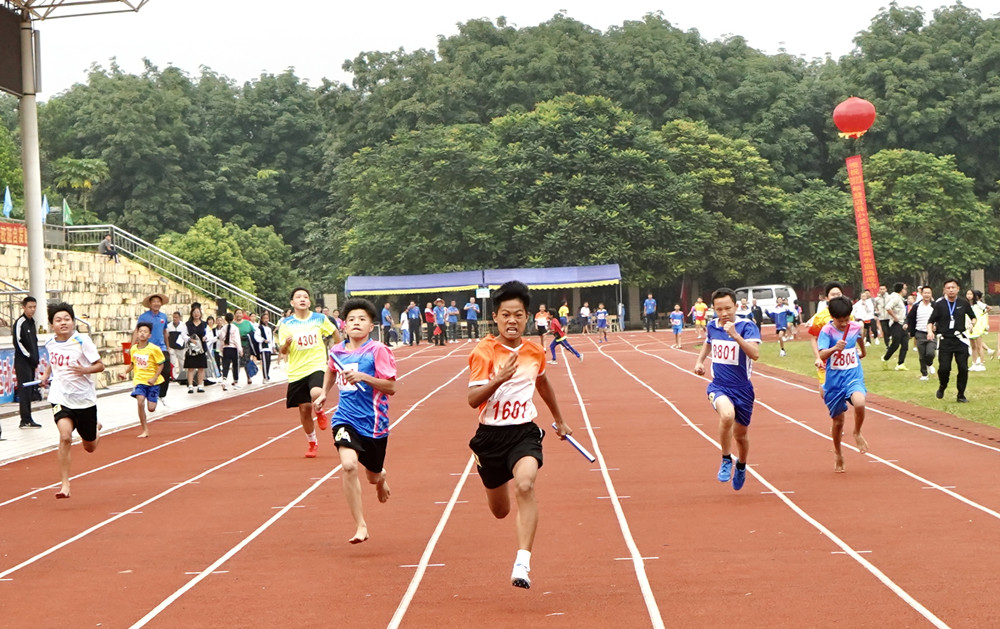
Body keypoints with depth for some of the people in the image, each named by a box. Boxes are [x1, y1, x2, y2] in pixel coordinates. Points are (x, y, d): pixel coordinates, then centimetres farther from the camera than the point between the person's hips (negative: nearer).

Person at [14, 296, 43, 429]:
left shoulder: (32, 322, 16)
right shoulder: (20, 322, -10)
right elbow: (18, 342, -16)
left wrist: (36, 359, 11)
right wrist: (30, 357, -15)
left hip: (31, 362, 8)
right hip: (22, 362, -8)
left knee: (30, 390, 8)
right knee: (25, 389, -10)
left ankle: (26, 419, 12)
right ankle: (26, 420, -10)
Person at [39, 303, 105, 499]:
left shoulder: (82, 341, -12)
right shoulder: (50, 344, 1)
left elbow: (100, 365, -10)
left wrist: (85, 370, -28)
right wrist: (47, 374, 7)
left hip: (84, 399, -1)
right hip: (60, 398, 1)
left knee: (90, 447, 15)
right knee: (65, 436, -25)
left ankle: (96, 429, 53)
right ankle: (65, 484, -18)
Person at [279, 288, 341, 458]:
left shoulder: (320, 319, 0)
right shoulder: (286, 323, -1)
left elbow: (335, 332, 19)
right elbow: (283, 351, -1)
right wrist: (286, 344, -22)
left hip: (316, 366, -1)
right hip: (296, 371, 1)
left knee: (316, 394, -30)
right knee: (304, 408, 4)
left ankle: (320, 413, 6)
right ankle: (312, 444, 25)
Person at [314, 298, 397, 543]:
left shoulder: (378, 350, -10)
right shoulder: (337, 351, 3)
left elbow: (391, 387, -14)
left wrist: (363, 376, -24)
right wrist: (324, 393, 20)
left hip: (373, 422, -2)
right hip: (346, 419, 2)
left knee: (373, 476, 14)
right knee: (349, 465, -24)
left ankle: (381, 478, 56)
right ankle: (360, 525, -17)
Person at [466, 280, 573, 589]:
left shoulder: (535, 352, 3)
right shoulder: (483, 352, -10)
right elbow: (473, 400, -17)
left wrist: (559, 420, 35)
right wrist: (499, 379, -34)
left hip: (524, 433, 1)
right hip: (491, 435, -1)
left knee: (525, 486, -29)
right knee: (500, 511, 15)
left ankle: (522, 564, -33)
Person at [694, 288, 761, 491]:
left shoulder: (747, 326, -14)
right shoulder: (712, 326, 1)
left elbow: (755, 354, -31)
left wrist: (735, 335, -37)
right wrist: (700, 361, 15)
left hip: (742, 389, -1)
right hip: (719, 386, 1)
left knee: (741, 434, 13)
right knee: (727, 415, -32)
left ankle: (741, 466, 46)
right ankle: (726, 460, -11)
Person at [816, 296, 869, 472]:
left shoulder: (856, 327, -2)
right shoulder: (827, 330, -13)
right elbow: (822, 355, -26)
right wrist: (834, 348, -44)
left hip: (853, 377, 1)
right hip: (834, 380, -1)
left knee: (859, 403, -31)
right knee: (838, 421, 8)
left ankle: (857, 433, -1)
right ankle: (837, 453, 34)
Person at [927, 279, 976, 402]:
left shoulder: (964, 304, 4)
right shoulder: (939, 304, 0)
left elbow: (973, 317, 18)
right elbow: (931, 321, 4)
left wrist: (973, 323, -4)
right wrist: (930, 331, -15)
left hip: (960, 341, 1)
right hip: (944, 341, -1)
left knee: (963, 368, -4)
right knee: (944, 368, -8)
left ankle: (961, 395, 11)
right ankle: (942, 387, 23)